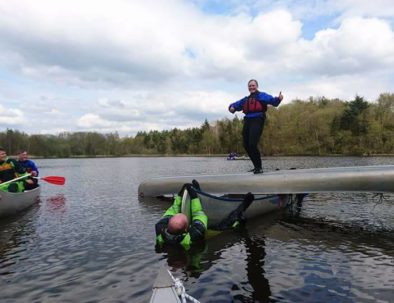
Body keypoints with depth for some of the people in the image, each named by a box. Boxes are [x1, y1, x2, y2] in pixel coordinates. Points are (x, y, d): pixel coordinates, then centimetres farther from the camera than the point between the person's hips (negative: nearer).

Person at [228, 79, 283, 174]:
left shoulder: (261, 95, 6)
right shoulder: (246, 99, 25)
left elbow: (272, 100, -10)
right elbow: (237, 104, 24)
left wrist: (278, 99, -32)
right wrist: (232, 107, 0)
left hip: (257, 121, -7)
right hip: (247, 121, 7)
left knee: (252, 144, -18)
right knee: (246, 145, 6)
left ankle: (259, 167, -4)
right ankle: (256, 166, 20)